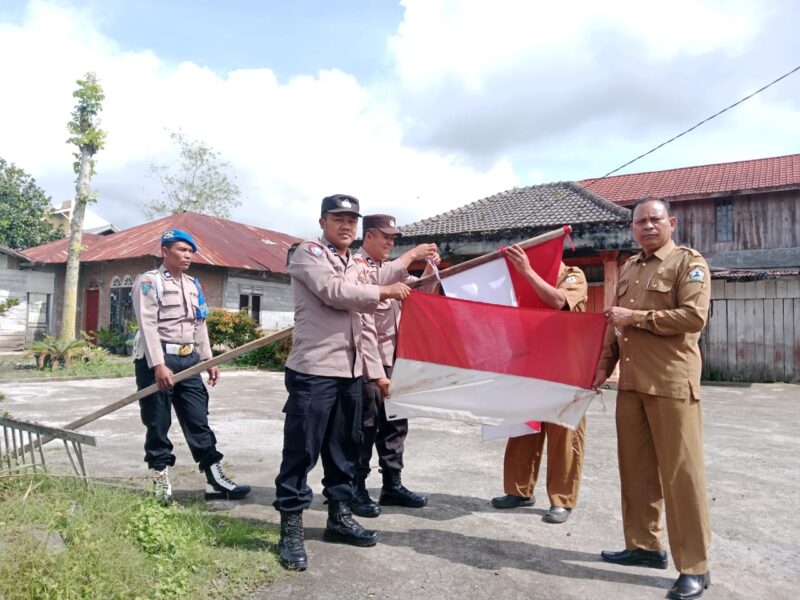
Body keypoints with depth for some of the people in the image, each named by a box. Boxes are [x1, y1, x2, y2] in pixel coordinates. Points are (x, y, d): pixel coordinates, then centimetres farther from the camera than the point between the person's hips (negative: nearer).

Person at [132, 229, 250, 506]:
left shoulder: (193, 285, 18)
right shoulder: (148, 281, -4)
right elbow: (148, 325, -14)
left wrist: (209, 360, 13)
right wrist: (158, 364, -23)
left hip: (188, 359, 6)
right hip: (158, 359, -6)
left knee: (198, 421, 4)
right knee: (158, 423, 3)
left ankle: (215, 480, 7)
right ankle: (161, 480, 16)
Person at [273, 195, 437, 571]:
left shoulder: (355, 265, 20)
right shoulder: (307, 254, -4)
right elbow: (334, 292, -18)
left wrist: (408, 260, 26)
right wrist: (386, 292, -9)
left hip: (350, 370, 8)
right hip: (313, 370, -8)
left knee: (344, 449, 15)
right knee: (301, 451, -2)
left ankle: (339, 517, 29)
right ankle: (290, 530, 9)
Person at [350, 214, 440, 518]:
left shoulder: (390, 268, 11)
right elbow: (364, 325, -17)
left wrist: (430, 271, -3)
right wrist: (376, 371, -18)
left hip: (394, 360, 8)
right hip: (368, 363, -8)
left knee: (395, 424, 15)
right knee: (365, 427, 3)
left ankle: (392, 485, 28)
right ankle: (356, 490, 18)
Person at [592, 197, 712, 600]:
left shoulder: (689, 262, -3)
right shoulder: (628, 268, 18)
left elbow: (693, 316, -17)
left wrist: (636, 317, -13)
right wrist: (604, 364, 14)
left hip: (672, 383, -7)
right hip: (631, 382, 7)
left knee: (681, 472, -2)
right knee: (636, 467, 12)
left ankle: (694, 567, 9)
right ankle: (644, 545, 26)